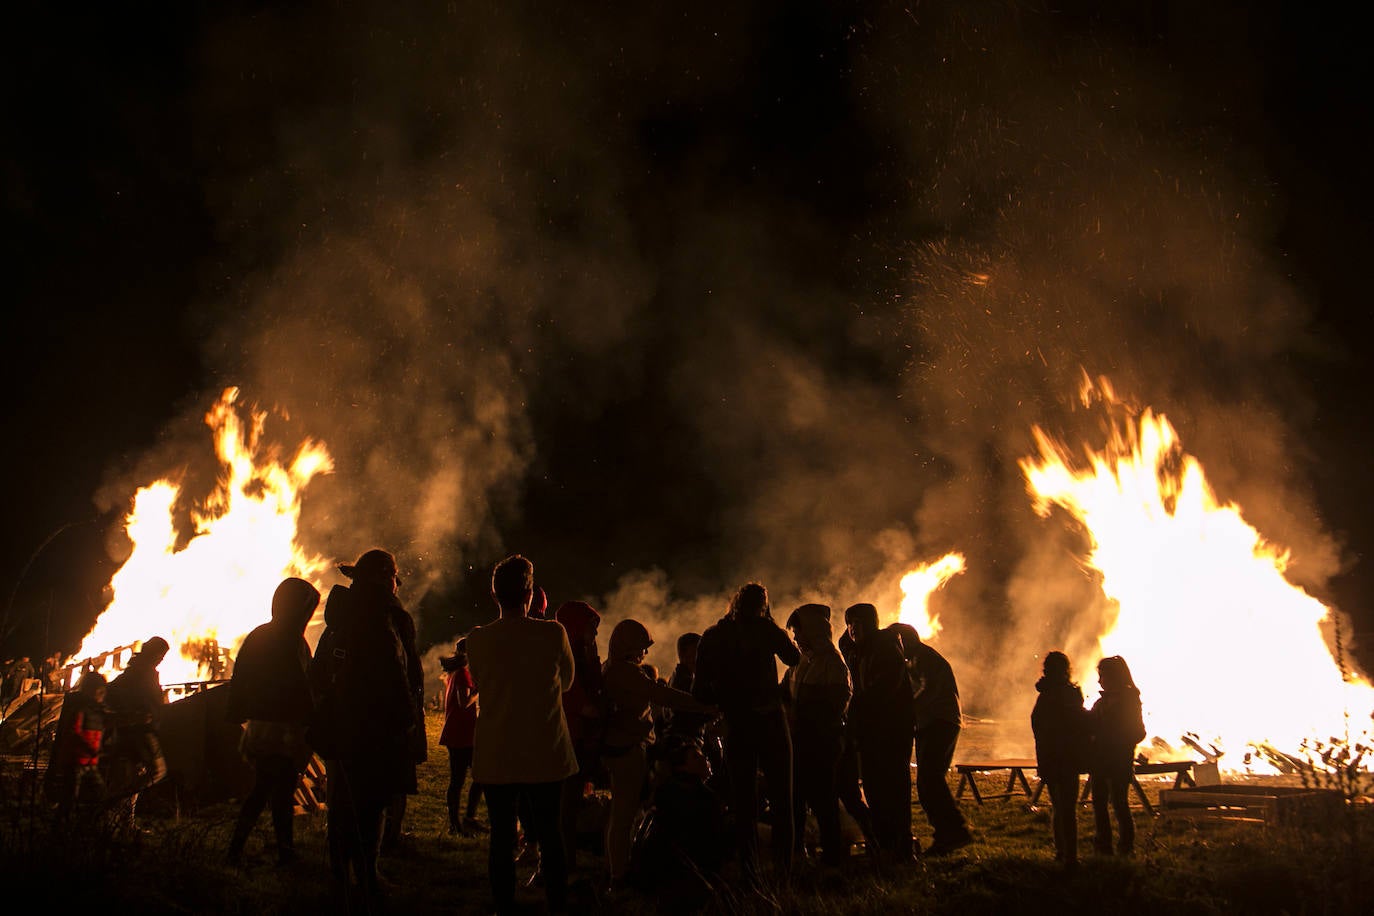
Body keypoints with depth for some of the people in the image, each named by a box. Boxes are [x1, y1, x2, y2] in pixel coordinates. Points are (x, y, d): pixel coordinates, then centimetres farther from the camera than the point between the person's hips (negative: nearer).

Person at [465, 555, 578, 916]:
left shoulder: (477, 639, -6)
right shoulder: (553, 634, -11)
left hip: (495, 757, 1)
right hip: (546, 754, 0)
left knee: (501, 836, 9)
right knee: (549, 835, 11)